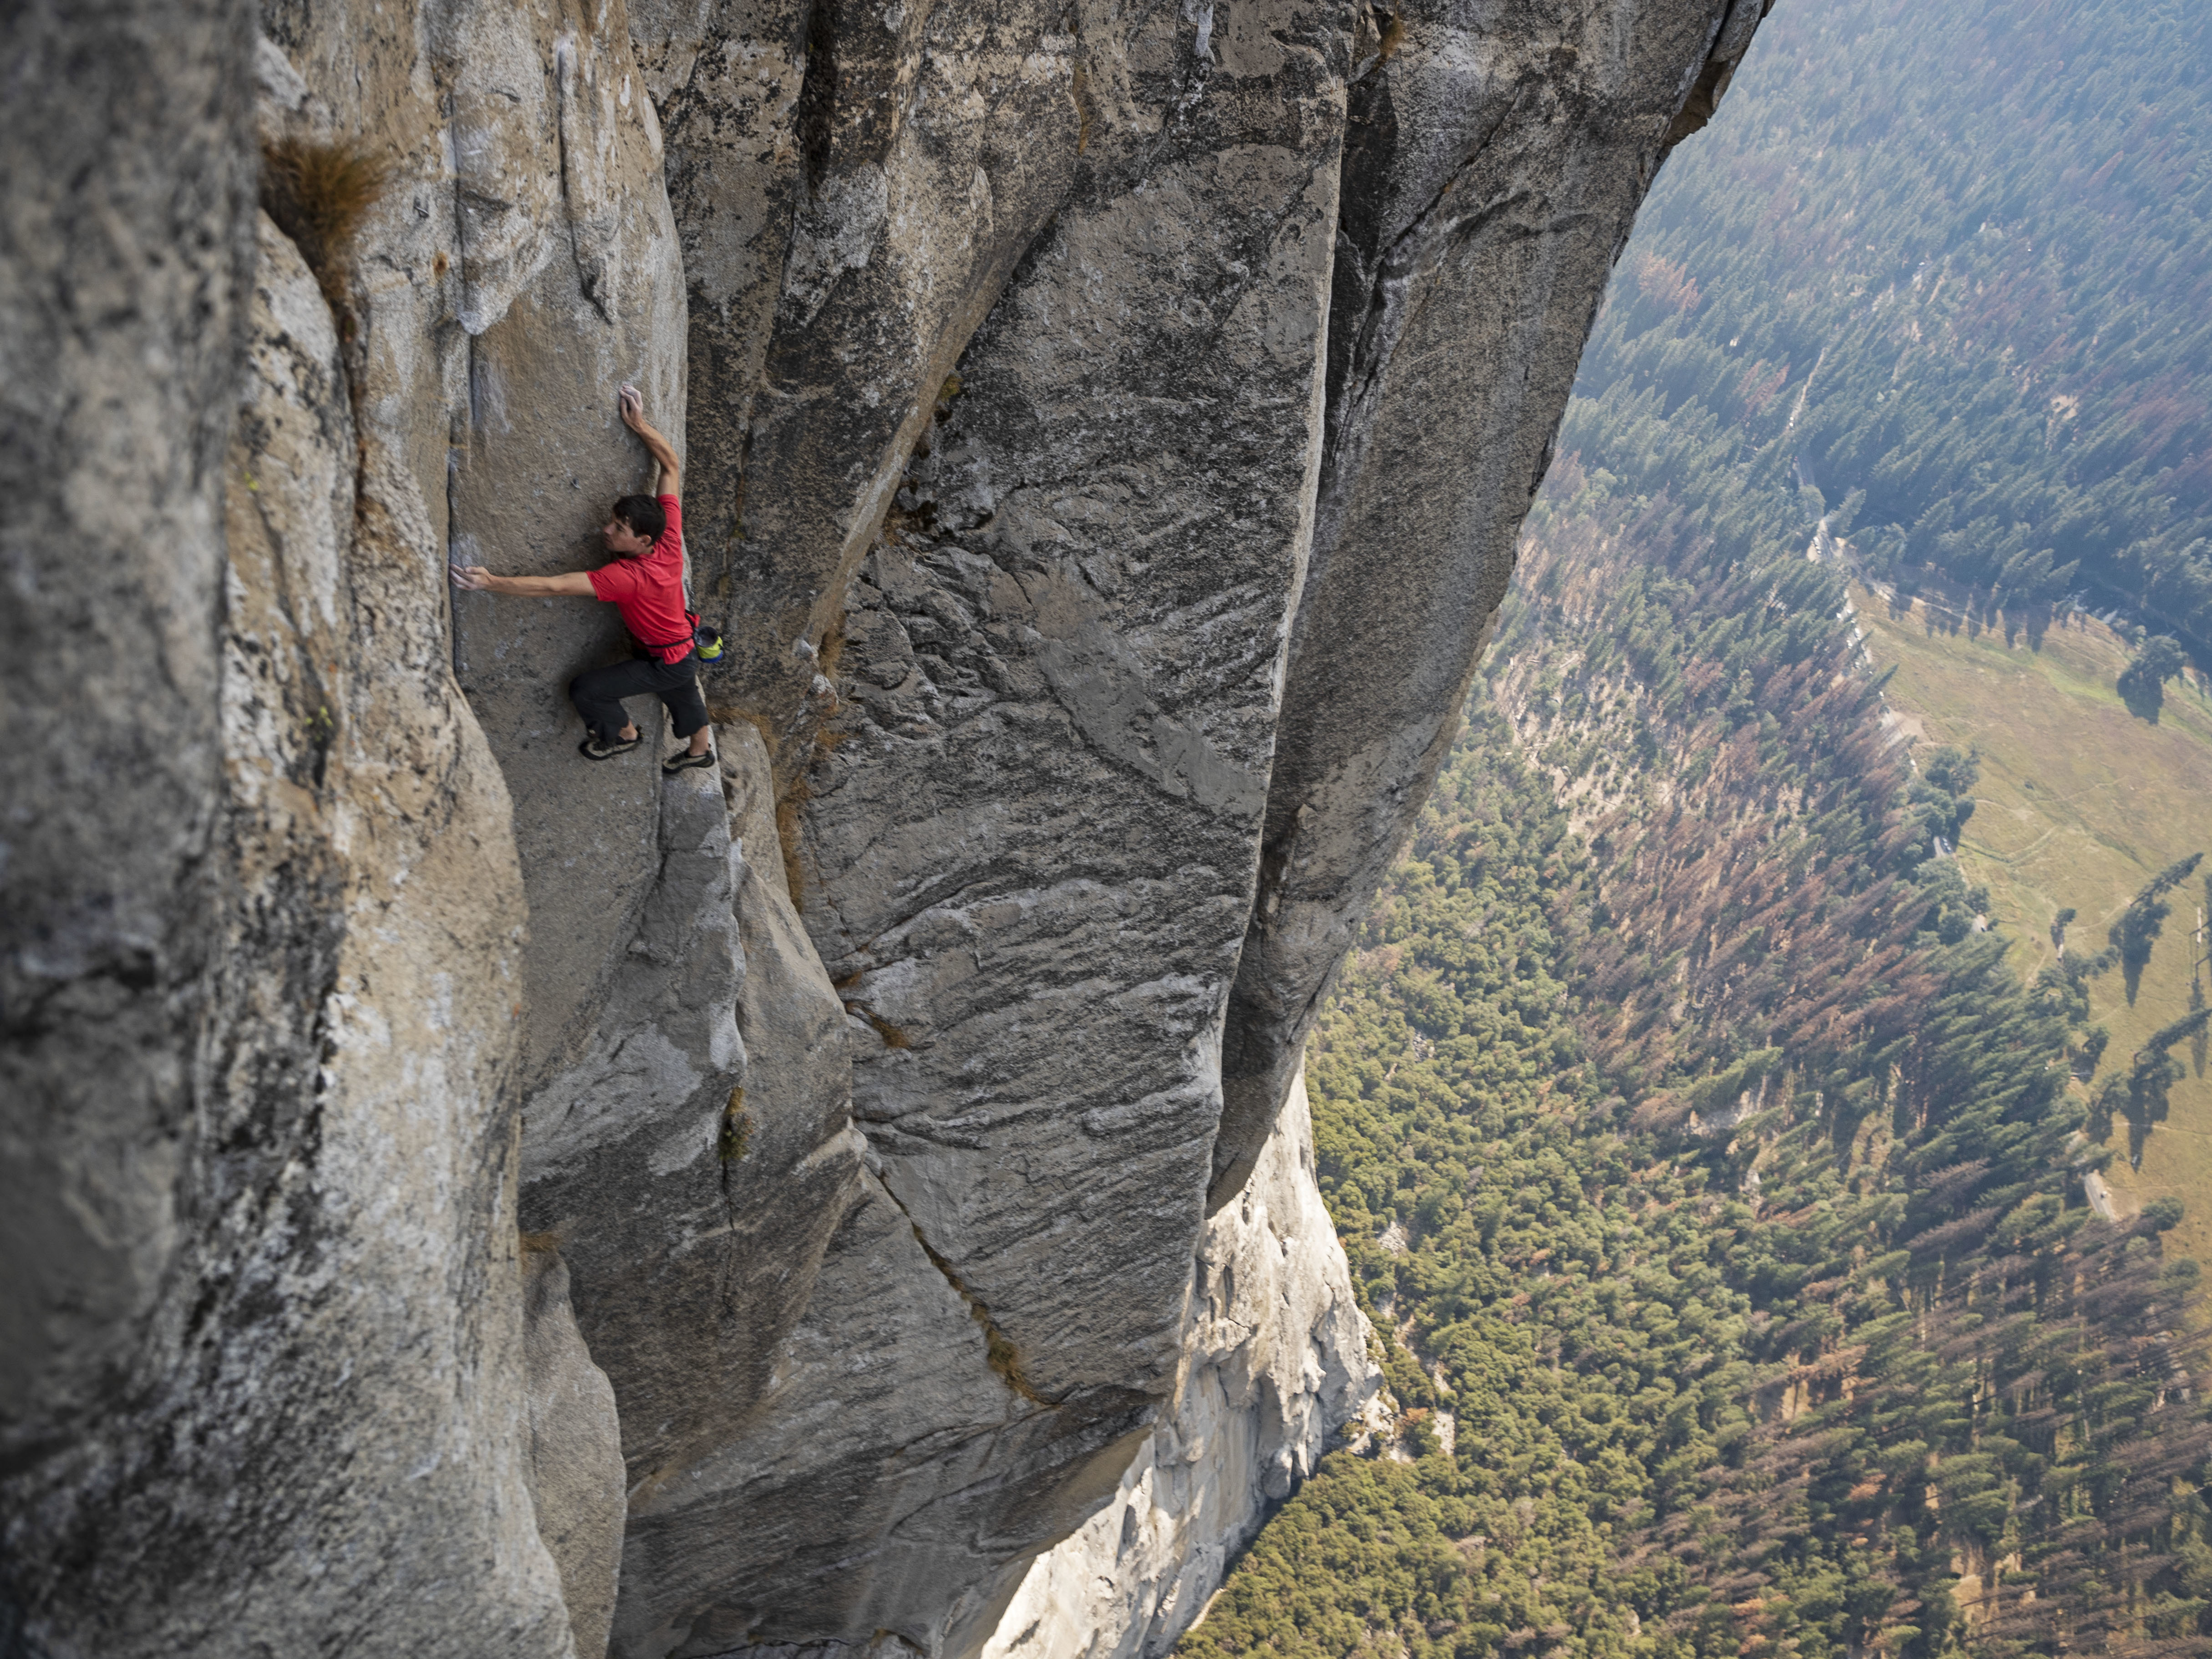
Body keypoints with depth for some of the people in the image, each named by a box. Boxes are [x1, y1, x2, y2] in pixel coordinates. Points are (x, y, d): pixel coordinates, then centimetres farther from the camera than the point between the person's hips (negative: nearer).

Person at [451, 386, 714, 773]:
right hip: (686, 652, 8)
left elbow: (555, 586, -43)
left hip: (666, 664, -8)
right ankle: (699, 750, 61)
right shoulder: (670, 541, -19)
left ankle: (623, 734, 25)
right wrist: (640, 426, -15)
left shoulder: (626, 577, -37)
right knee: (683, 698, 34)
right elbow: (671, 466, -12)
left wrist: (492, 583, -46)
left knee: (585, 689, -4)